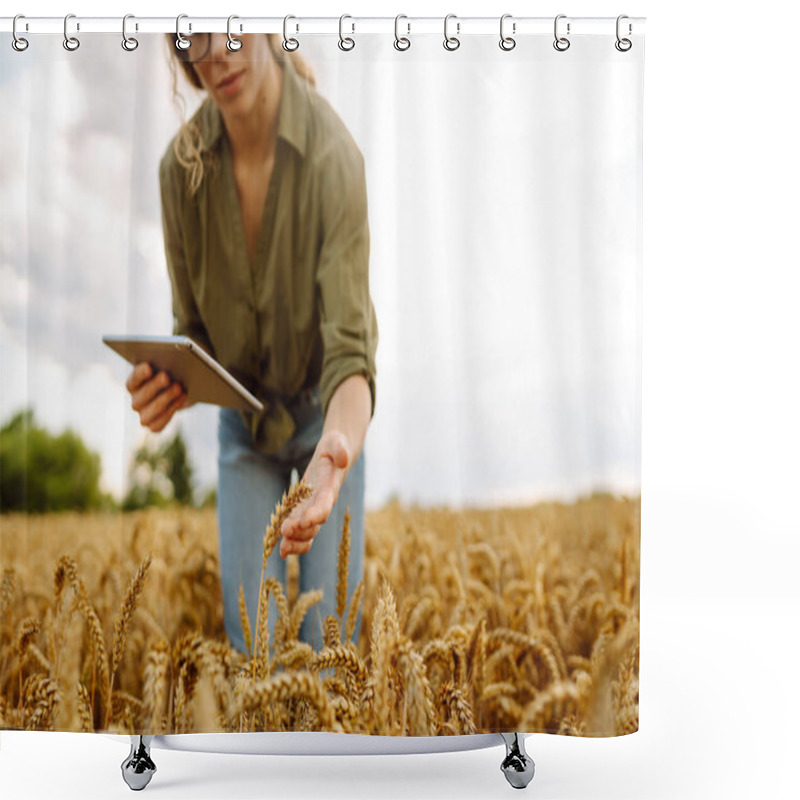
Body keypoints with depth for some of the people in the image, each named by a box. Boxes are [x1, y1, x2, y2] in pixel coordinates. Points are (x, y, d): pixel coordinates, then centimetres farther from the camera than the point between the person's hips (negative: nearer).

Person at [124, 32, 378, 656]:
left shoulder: (331, 156, -31)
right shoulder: (182, 165, -18)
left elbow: (351, 352, -35)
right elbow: (194, 332, -5)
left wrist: (333, 458, -56)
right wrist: (165, 387, -29)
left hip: (327, 414, -3)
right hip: (243, 414, 3)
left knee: (330, 632, -4)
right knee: (251, 634, 0)